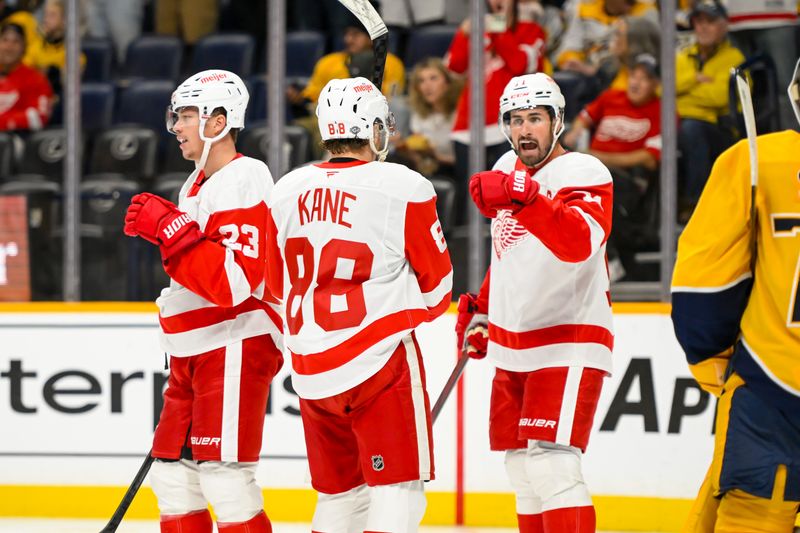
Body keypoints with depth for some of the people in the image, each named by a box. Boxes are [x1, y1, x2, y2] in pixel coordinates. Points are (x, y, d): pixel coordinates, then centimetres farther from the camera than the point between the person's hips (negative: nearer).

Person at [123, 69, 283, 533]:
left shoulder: (243, 181, -15)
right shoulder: (200, 183, 17)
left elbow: (235, 281, -25)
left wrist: (170, 227, -24)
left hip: (236, 347, -10)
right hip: (194, 352, 10)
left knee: (225, 477, -14)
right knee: (174, 476, 11)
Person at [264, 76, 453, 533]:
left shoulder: (287, 191, 6)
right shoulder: (403, 188, -9)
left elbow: (278, 286, 16)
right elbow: (435, 288, -1)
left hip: (310, 370, 6)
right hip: (380, 363, -6)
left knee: (340, 493, 16)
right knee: (398, 488, -3)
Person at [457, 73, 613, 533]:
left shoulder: (582, 174, -14)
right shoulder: (507, 171, 11)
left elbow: (579, 243, -35)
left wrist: (525, 197, -48)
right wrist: (482, 311, 23)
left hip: (568, 347, -8)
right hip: (513, 347, 8)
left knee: (551, 469, -19)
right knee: (524, 471, 11)